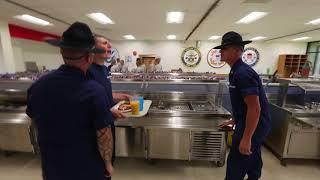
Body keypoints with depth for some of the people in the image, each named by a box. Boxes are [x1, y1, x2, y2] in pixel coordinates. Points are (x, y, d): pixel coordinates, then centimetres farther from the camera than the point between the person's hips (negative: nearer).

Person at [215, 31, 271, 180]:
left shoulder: (243, 73, -25)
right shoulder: (236, 71, 7)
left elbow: (255, 108, -26)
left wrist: (246, 138, -23)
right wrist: (234, 120, 20)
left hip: (253, 125, -10)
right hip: (249, 123, 10)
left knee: (236, 162, 4)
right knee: (252, 157, 26)